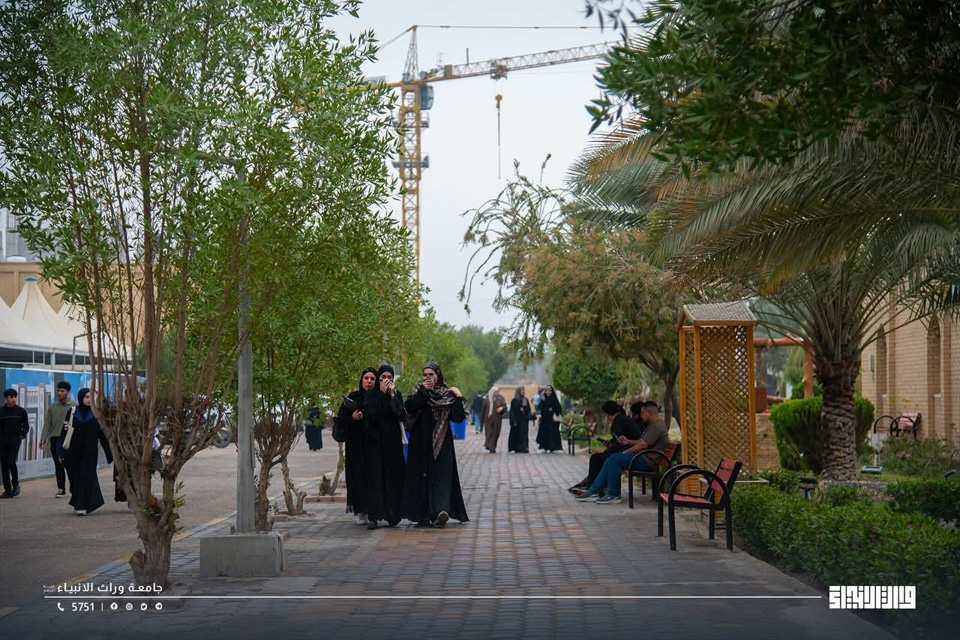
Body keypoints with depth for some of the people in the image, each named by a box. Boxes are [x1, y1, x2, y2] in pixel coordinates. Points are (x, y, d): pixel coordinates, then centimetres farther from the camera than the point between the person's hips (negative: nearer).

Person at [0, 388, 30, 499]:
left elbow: (26, 425, 10)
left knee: (11, 461, -16)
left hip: (15, 441, -2)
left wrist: (22, 435, -3)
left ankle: (15, 484, 4)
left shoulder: (21, 411, 3)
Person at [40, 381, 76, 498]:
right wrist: (43, 438, 0)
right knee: (58, 465, 3)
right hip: (55, 439, 3)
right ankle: (61, 488, 9)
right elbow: (47, 423, 9)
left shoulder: (74, 406, 0)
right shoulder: (52, 407, 11)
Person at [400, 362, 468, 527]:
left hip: (441, 442, -1)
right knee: (422, 474, -2)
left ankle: (441, 509, -24)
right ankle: (423, 514, 4)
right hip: (421, 441, 1)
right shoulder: (418, 391, 8)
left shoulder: (448, 393, 7)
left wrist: (458, 398, -12)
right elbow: (409, 407, -13)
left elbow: (457, 417, -3)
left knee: (442, 475, -11)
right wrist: (423, 391, -12)